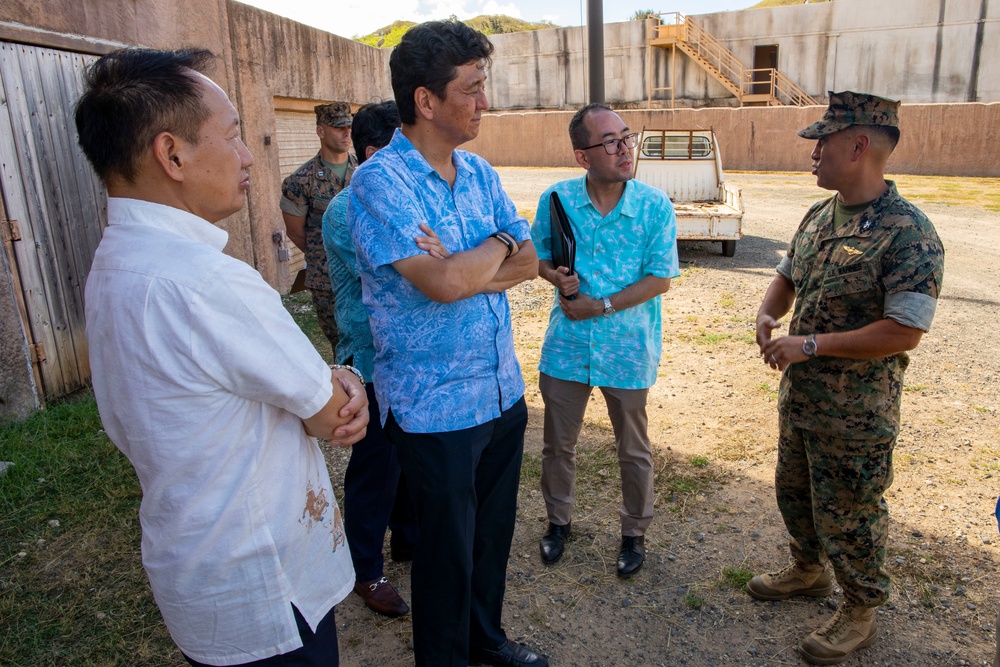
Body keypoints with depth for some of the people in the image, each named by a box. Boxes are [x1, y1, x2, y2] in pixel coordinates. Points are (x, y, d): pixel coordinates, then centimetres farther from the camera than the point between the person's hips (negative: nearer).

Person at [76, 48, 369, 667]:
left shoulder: (118, 261, 3)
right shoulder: (204, 280, -31)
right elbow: (330, 417, -21)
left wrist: (333, 381, -12)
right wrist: (342, 390, 0)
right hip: (262, 596, -9)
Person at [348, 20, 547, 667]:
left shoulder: (480, 172, 6)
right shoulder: (379, 182, -17)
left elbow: (529, 263, 3)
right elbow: (446, 283, -28)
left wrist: (466, 271, -16)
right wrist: (500, 242, -9)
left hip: (503, 390, 7)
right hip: (436, 406, -7)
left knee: (495, 530, 22)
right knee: (448, 550, 12)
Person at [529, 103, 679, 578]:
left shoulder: (655, 206, -10)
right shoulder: (556, 199, -5)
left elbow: (660, 279, -9)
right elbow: (537, 255, 7)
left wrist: (602, 305, -18)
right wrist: (557, 277, -15)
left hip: (628, 347, -1)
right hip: (566, 343, 2)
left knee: (633, 450, 14)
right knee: (558, 444, 16)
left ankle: (634, 532, 37)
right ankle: (559, 520, 41)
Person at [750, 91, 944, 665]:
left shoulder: (908, 232, -22)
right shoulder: (819, 216, 4)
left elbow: (905, 332, -25)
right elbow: (788, 276, 17)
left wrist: (811, 344, -24)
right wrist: (768, 315, -4)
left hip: (855, 413, -8)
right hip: (798, 396, 8)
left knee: (849, 515, 10)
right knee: (794, 491, 24)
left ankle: (861, 611, 33)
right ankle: (810, 570, 48)